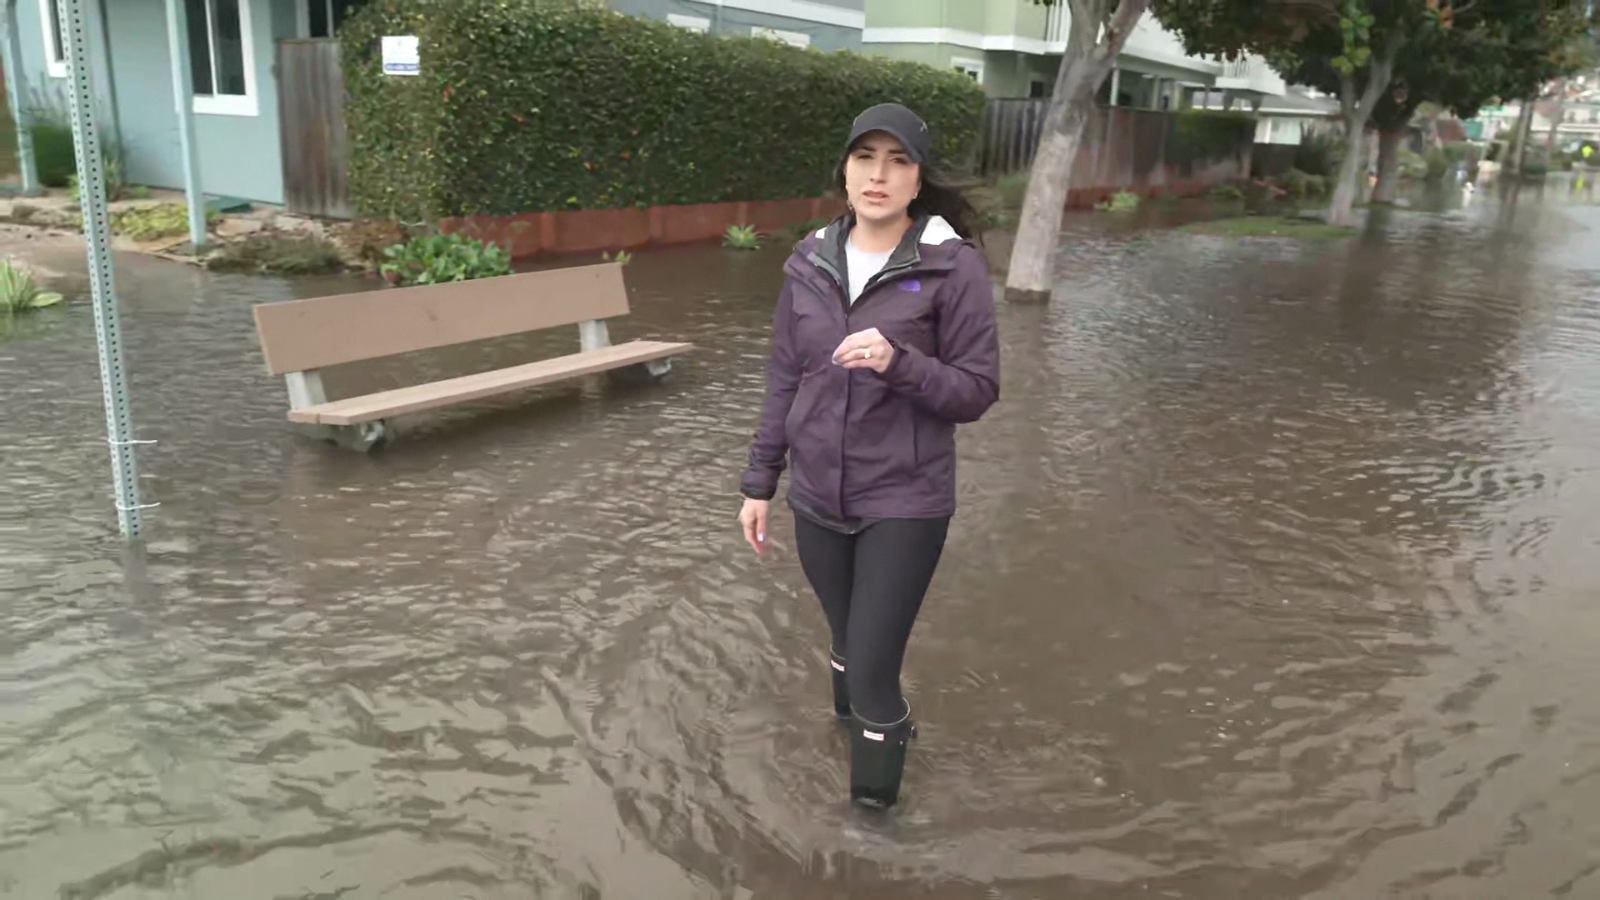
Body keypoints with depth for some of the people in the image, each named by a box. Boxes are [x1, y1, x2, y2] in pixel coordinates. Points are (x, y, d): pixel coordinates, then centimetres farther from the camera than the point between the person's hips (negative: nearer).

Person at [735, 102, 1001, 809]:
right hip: (817, 498, 4)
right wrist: (760, 482, 8)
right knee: (847, 645, 19)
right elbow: (784, 380, 8)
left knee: (870, 673, -3)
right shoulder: (810, 262, 1)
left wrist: (898, 363, -28)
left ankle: (874, 802, 23)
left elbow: (977, 392, -11)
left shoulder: (954, 267, -12)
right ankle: (873, 727, 46)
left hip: (904, 502, -4)